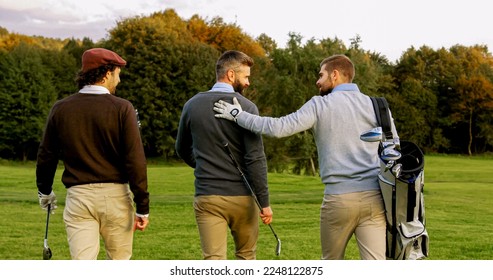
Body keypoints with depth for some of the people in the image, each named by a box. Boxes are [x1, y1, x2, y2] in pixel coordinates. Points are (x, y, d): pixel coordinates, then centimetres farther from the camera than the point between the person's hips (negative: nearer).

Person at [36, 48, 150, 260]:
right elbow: (135, 160, -11)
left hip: (78, 195, 2)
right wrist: (142, 206, -7)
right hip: (115, 195, -2)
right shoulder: (122, 109, -7)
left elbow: (46, 156, 10)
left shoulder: (60, 109, 3)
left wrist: (44, 191, 27)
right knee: (118, 263, 14)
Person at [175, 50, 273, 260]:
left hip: (207, 197, 2)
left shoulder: (192, 105, 3)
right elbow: (256, 159, -14)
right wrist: (264, 201, -8)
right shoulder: (246, 108, -9)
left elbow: (183, 150, 18)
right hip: (241, 197, -2)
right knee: (246, 255, 18)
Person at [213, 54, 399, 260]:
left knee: (332, 262, 17)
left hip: (339, 198, -2)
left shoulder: (320, 105, 0)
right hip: (374, 197, 2)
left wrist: (238, 116, 4)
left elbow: (279, 127, -7)